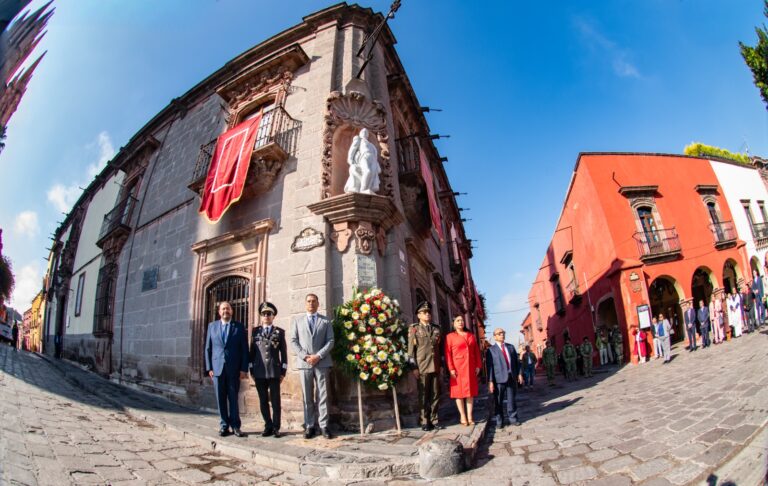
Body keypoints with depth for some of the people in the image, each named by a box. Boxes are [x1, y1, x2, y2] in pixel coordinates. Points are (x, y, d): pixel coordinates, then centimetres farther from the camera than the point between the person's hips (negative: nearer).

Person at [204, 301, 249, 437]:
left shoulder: (239, 327, 2)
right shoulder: (212, 326, 9)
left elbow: (244, 349, 0)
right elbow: (208, 348, 9)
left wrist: (244, 369, -6)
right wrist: (209, 368, 2)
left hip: (234, 369, -2)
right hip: (217, 368, 2)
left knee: (233, 398, 2)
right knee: (220, 399, 6)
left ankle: (235, 426, 13)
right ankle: (224, 425, 17)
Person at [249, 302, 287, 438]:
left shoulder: (279, 332, 4)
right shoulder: (255, 331, 9)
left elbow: (284, 352, 3)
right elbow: (252, 351, 9)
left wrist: (283, 371, -1)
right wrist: (251, 370, 5)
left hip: (274, 371, -2)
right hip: (259, 372, 2)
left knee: (275, 401, 2)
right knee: (263, 401, 8)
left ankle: (276, 427, 13)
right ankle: (268, 426, 21)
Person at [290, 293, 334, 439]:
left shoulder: (326, 321, 10)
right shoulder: (297, 320, 13)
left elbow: (330, 341, 2)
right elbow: (293, 341, 5)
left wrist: (318, 356, -11)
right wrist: (305, 356, -8)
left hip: (322, 362, -1)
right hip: (304, 363, 1)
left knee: (323, 396, 0)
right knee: (307, 397, 5)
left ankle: (323, 426, 5)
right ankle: (309, 426, 12)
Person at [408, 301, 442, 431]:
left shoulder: (436, 329, 15)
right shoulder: (414, 329, 3)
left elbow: (440, 348, 16)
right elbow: (411, 349, -3)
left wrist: (442, 365, 11)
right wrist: (414, 367, -9)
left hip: (436, 367, 4)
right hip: (422, 367, -4)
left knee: (435, 394, 7)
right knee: (423, 395, 3)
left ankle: (434, 420, 18)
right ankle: (424, 422, 11)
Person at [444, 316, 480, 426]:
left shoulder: (471, 335, 12)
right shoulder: (450, 336, -1)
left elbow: (477, 351, 12)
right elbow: (448, 353, -6)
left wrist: (478, 365, 3)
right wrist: (451, 368, -14)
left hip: (470, 367, 4)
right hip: (458, 367, -4)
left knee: (470, 391, 6)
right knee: (459, 391, 0)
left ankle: (470, 416, 13)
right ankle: (463, 416, 9)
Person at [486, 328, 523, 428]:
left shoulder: (511, 347, 14)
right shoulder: (491, 350, -1)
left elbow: (516, 361, 14)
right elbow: (489, 366, -6)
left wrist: (519, 373, 3)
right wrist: (490, 381, -10)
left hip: (512, 377, 4)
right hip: (499, 379, -3)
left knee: (512, 399, 10)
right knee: (499, 401, 3)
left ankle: (512, 417, 24)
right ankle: (501, 420, 15)